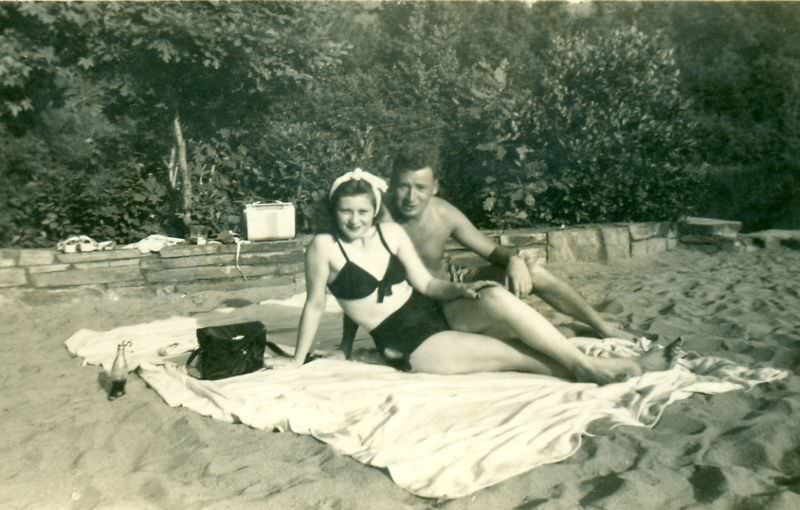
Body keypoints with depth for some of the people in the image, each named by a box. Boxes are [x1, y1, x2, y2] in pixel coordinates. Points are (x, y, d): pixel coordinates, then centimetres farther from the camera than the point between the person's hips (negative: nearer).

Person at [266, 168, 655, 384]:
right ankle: (584, 371, -4)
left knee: (495, 295, -24)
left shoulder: (392, 232, 3)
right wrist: (297, 360, 3)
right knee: (513, 353, -19)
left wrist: (459, 289, -15)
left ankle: (585, 363, -21)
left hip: (434, 316, 5)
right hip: (407, 345, -4)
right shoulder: (324, 246, -11)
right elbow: (315, 305, -4)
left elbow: (426, 284, 4)